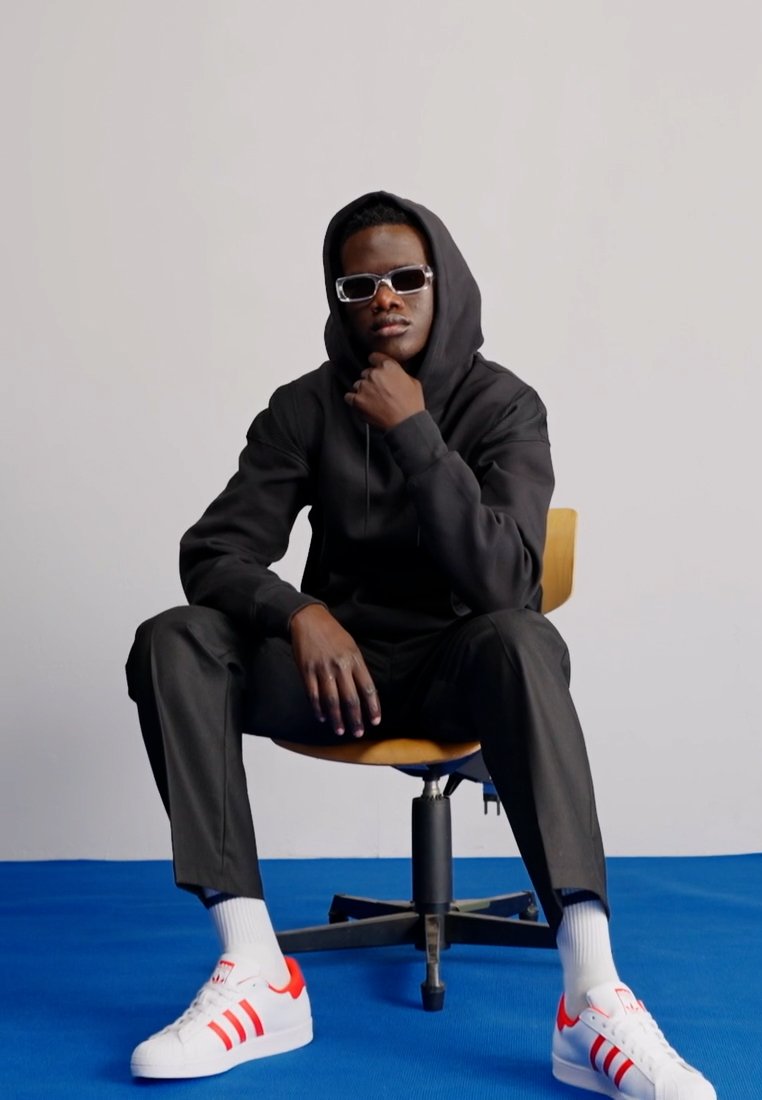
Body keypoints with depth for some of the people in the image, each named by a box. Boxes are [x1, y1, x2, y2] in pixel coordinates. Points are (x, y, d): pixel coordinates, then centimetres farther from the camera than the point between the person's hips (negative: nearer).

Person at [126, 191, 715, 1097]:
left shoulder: (503, 405, -6)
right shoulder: (307, 407, 1)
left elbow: (502, 579, -20)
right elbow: (212, 553, -5)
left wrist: (414, 433, -24)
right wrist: (300, 614, -24)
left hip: (460, 668, -2)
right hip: (340, 663, 3)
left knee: (521, 638, -38)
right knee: (171, 641, -24)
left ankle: (592, 1000, -46)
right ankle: (253, 970, -30)